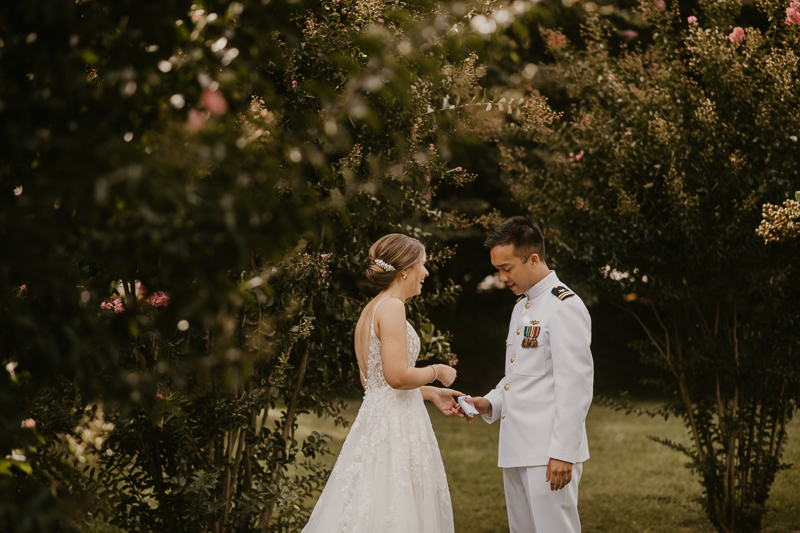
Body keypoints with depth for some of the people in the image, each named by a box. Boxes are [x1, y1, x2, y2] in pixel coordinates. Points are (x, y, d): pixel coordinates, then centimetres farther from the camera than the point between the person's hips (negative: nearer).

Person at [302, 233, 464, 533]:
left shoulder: (370, 310, 17)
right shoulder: (392, 307, -13)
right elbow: (397, 376, -22)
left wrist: (431, 393, 20)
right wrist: (437, 372, -5)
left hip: (376, 416, 10)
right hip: (396, 425, -10)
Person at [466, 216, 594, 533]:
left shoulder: (565, 307, -11)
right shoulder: (522, 307, 19)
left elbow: (575, 388, -17)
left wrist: (563, 453, -20)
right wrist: (491, 403, 9)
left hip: (550, 454, -9)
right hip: (516, 450, 9)